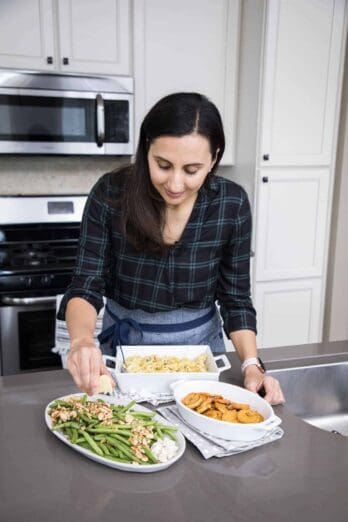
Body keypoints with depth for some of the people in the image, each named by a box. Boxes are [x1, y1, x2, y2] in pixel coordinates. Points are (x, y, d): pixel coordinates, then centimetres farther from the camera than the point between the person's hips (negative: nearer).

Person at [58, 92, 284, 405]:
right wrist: (82, 340, -38)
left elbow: (235, 297, -8)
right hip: (125, 344, 0)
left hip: (200, 344, 1)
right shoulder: (110, 194, -20)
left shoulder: (232, 204, -17)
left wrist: (252, 365, -22)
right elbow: (86, 288, -18)